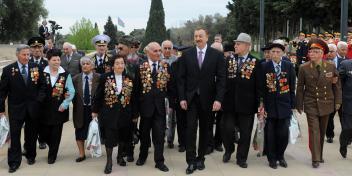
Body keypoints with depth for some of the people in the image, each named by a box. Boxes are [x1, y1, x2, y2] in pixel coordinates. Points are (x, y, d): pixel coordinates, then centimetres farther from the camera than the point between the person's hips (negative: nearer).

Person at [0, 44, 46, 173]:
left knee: (32, 134, 14)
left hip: (33, 108, 2)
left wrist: (39, 99, -9)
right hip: (16, 108, -1)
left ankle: (30, 156, 33)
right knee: (14, 135, 2)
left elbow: (42, 85, 4)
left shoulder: (36, 68, 0)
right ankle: (14, 162, 11)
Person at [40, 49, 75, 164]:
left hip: (59, 109, -1)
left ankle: (52, 156, 21)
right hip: (45, 109, 1)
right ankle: (53, 149, 33)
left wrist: (65, 104, -8)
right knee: (45, 133, 4)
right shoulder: (42, 73, 0)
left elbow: (71, 91, -1)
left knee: (56, 134, 4)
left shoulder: (65, 75, -1)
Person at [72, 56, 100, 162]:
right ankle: (82, 154, 19)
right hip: (80, 109, 2)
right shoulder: (76, 78, 1)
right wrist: (75, 104, -3)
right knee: (80, 132, 6)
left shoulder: (98, 78, -7)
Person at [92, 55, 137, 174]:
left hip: (125, 113, 2)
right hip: (109, 113, -2)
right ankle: (109, 161, 8)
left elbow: (133, 97, 4)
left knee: (122, 135, 13)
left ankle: (120, 156, 34)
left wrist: (134, 114, 3)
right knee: (109, 136, -2)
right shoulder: (105, 78, -5)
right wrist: (95, 110, 0)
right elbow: (98, 95, 0)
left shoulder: (129, 79, 0)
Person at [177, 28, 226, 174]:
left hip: (208, 99, 0)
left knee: (204, 130, 9)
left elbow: (221, 79, -4)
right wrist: (182, 98, -5)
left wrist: (218, 99, -12)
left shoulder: (217, 55, -1)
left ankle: (200, 158, 22)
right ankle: (191, 161, 1)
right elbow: (181, 78, 2)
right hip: (191, 98, 0)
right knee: (191, 129, -5)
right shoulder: (186, 55, 2)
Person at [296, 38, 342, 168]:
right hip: (311, 105, -2)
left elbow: (336, 85, 5)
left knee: (322, 131, 14)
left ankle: (320, 155, 30)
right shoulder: (304, 68, -7)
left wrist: (337, 101, 3)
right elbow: (300, 88, -2)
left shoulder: (331, 67, -3)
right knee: (314, 131, -5)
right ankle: (316, 159, 2)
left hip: (326, 104, 2)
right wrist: (299, 105, -2)